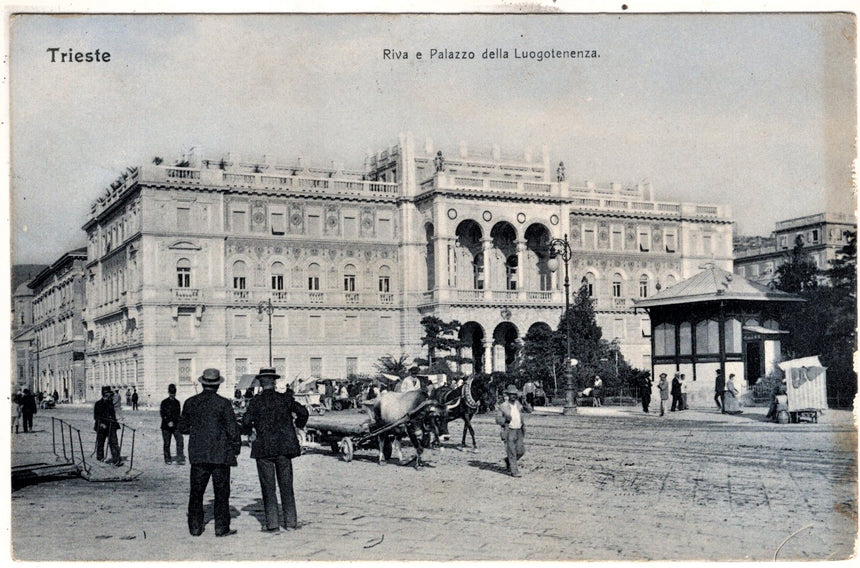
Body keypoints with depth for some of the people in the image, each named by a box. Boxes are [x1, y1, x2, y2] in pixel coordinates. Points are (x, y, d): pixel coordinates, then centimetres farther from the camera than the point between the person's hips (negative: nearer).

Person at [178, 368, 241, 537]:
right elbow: (232, 428, -9)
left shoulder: (190, 403, 3)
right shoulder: (223, 403, -9)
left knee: (196, 492, 10)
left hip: (198, 455, 3)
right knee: (221, 492, 3)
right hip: (220, 454, -3)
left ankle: (195, 527, 13)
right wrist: (236, 447, 3)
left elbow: (182, 427, 11)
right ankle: (221, 528, 4)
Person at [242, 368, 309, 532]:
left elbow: (246, 421, -11)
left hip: (264, 448, -2)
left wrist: (252, 426, 11)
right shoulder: (285, 398, 1)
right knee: (286, 485, 10)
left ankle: (272, 523, 2)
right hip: (284, 446, 2)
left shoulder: (256, 401, -4)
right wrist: (298, 424, 15)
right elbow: (303, 412, -4)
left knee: (268, 486, 3)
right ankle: (291, 521, 13)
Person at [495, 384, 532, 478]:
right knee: (512, 453, -3)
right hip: (509, 432, -4)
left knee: (521, 451, 6)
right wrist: (505, 419, -23)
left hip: (519, 431, 4)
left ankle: (508, 460, 30)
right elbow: (497, 420, -3)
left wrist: (526, 406, -24)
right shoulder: (503, 406, -6)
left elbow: (529, 410, -2)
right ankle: (514, 471, 6)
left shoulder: (518, 404, 4)